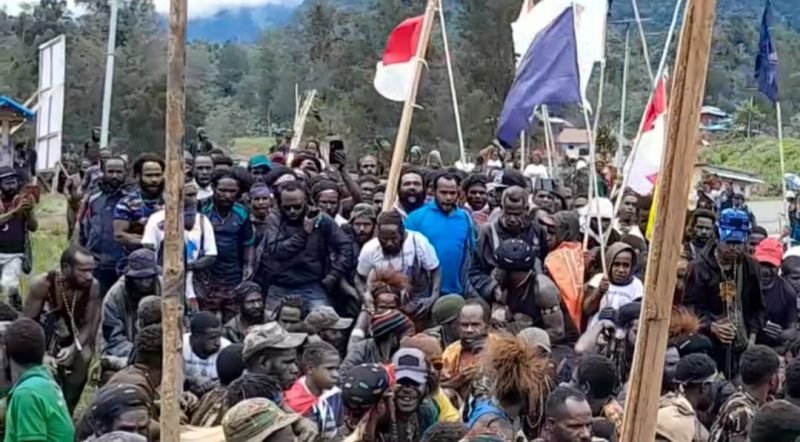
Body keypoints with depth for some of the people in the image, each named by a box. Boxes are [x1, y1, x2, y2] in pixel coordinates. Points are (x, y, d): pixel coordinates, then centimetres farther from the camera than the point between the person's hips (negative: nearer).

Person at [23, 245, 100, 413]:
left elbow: (89, 324, -16)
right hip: (43, 335, -1)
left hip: (72, 336, 1)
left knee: (84, 357, -27)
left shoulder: (93, 286, -22)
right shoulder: (42, 284, -28)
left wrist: (74, 347, -35)